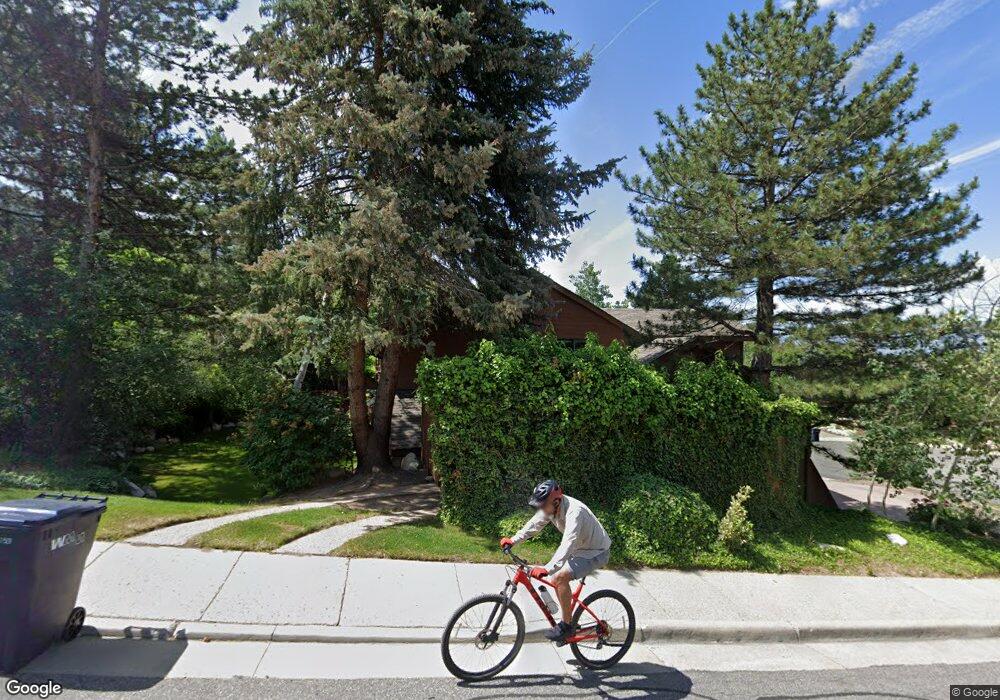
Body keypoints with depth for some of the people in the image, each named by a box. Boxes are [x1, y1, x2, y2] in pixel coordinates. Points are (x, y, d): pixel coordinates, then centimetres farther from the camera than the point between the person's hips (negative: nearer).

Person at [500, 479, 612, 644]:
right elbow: (534, 524, -4)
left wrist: (547, 569, -53)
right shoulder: (550, 506, -11)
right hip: (580, 548, 9)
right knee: (555, 579, 7)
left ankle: (566, 625, -6)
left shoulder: (574, 511, -36)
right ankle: (568, 619, 24)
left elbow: (567, 545, -45)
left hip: (596, 552, -9)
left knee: (560, 577, -22)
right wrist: (513, 540, -16)